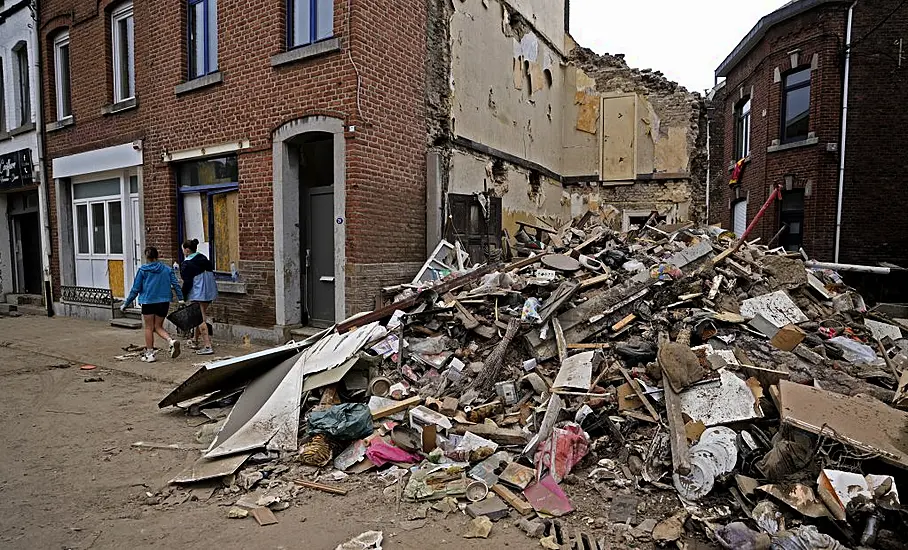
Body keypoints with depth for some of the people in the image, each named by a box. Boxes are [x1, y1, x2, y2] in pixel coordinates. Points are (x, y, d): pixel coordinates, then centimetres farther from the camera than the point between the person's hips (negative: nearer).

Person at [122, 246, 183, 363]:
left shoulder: (142, 270, -4)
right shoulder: (167, 269, 4)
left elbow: (135, 289, -2)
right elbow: (176, 284, -2)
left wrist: (125, 304, 6)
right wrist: (181, 298, 3)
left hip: (148, 302, -3)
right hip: (164, 302, 3)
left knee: (149, 328, 9)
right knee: (158, 327, 14)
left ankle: (149, 354, 14)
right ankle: (172, 341, -11)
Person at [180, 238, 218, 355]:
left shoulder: (187, 264, -10)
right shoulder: (203, 259, 12)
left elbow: (187, 282, -13)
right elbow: (211, 273, 16)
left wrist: (182, 296, -4)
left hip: (198, 294, -8)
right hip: (210, 292, 8)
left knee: (201, 319, -7)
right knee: (200, 316, 21)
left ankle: (207, 346, -10)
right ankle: (195, 340, 32)